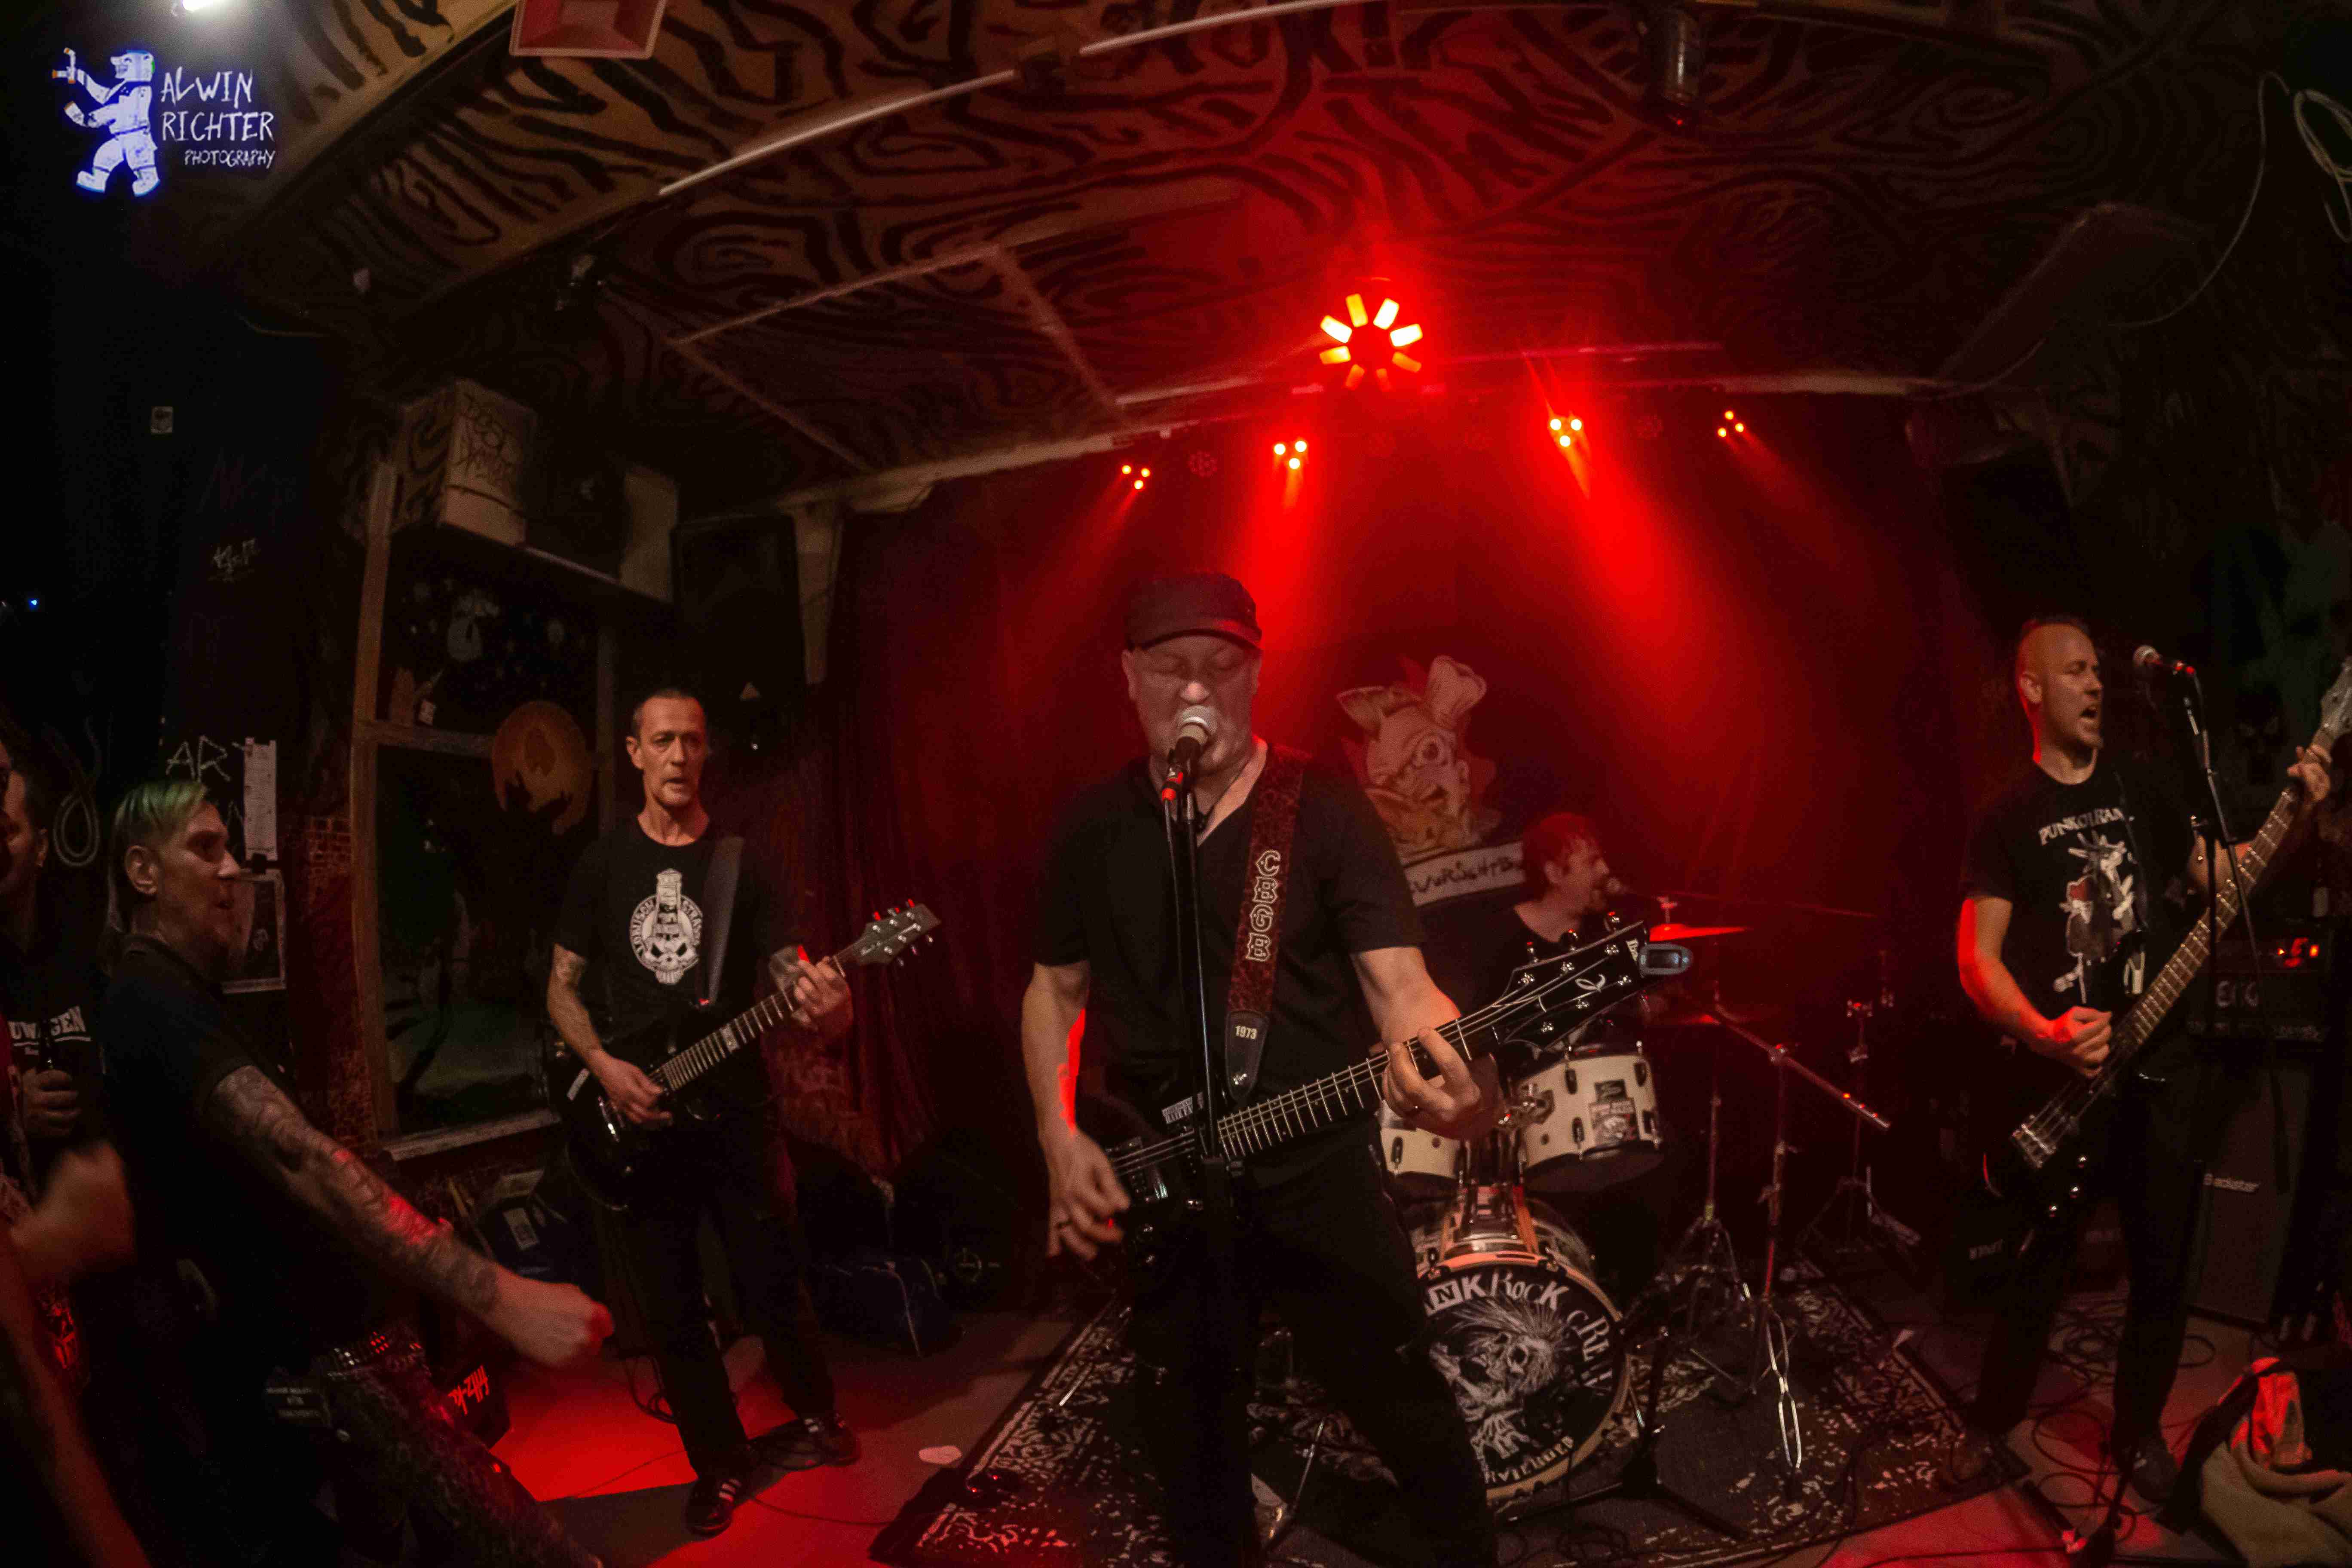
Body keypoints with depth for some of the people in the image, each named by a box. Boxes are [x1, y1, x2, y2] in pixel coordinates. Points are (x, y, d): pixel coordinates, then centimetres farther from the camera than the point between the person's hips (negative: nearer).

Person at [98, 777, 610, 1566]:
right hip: (318, 1359, -11)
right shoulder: (157, 1006, -19)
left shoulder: (167, 997, 16)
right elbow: (299, 1157, -34)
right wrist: (500, 1295, -44)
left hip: (317, 1339, 11)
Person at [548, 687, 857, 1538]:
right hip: (637, 1117, 1)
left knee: (776, 1289, 2)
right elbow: (562, 988, 9)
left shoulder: (742, 861, 1)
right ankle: (720, 1465, 25)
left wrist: (824, 1008, -28)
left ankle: (816, 1420, 28)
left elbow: (791, 975, -4)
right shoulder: (602, 863, 5)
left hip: (734, 1109, -1)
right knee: (673, 1311, 7)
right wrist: (605, 1065, -8)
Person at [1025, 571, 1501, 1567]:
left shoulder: (1326, 810, -6)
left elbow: (1397, 978, -15)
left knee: (1410, 1418, 8)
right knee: (1189, 1442, 16)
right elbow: (1055, 987, 12)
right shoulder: (1091, 828, 3)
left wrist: (1452, 1069, -37)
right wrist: (1060, 1137, -2)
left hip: (1319, 1174, -2)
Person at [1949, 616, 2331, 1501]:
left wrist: (2296, 817, -5)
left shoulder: (2142, 790, 10)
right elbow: (1976, 961, -7)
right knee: (2038, 1267, 2)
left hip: (2163, 1063, 3)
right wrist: (2043, 1035, -23)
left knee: (2164, 1264, 8)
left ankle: (2138, 1431, 28)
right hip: (2059, 1072, -3)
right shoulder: (2008, 819, 0)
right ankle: (1993, 1422, 22)